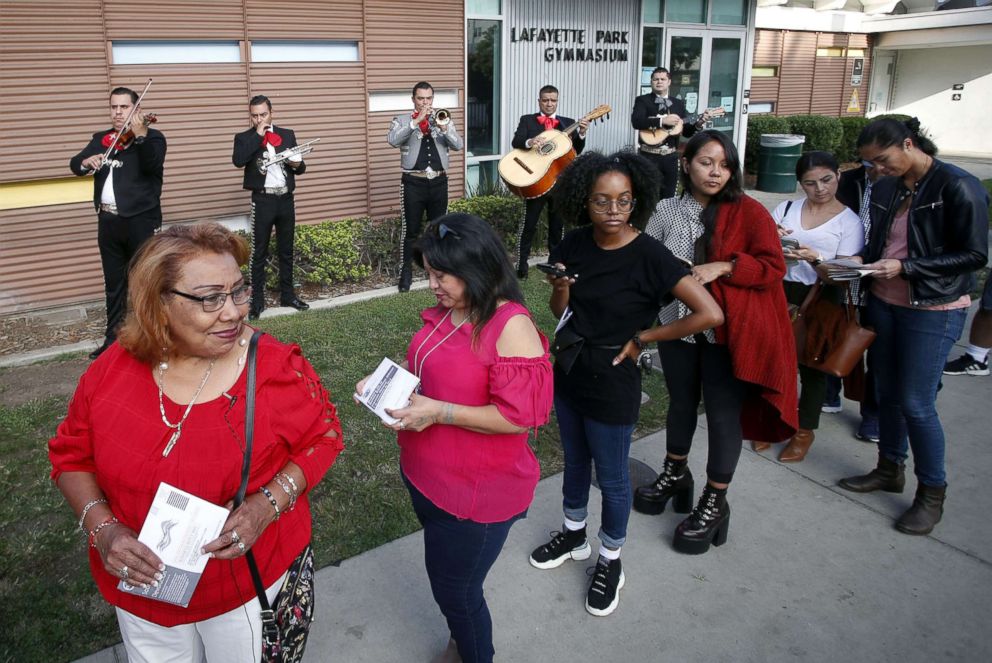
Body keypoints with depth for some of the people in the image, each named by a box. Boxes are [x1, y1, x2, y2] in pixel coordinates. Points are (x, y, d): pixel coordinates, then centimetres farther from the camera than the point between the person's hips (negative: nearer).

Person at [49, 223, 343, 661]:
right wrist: (102, 529, -14)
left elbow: (323, 438, -9)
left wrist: (268, 504, -23)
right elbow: (71, 455, 1)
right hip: (142, 588, 3)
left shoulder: (277, 369, -21)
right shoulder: (112, 369, -12)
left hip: (251, 583, -2)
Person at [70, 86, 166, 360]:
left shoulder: (152, 137, -1)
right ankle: (114, 338, 22)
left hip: (141, 221, -5)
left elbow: (152, 166, -20)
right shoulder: (101, 139, 14)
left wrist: (140, 136, -36)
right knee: (114, 285, 13)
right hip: (109, 221, 5)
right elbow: (75, 164, 5)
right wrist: (86, 161, -18)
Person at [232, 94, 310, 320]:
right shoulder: (245, 138, 0)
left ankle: (287, 295, 23)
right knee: (259, 252, 0)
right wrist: (257, 135, -17)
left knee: (286, 250, 12)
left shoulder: (287, 135, 9)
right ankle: (257, 301, 5)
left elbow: (300, 167, 13)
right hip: (262, 200, -3)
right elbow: (238, 161, -20)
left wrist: (297, 164, -11)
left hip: (286, 198, 4)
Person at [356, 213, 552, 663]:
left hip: (475, 492, -8)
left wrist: (439, 412, -28)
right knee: (443, 574, 27)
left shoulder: (512, 326, -24)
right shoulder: (447, 312, 0)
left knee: (456, 590, 11)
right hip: (425, 476, 8)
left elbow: (519, 415, -26)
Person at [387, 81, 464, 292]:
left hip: (439, 182, 3)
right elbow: (393, 140, -17)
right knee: (411, 230, -1)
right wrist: (417, 120, -21)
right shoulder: (402, 120, 4)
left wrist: (443, 127, -20)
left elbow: (458, 145, -3)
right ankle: (406, 272, 7)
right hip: (413, 182, -3)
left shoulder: (443, 120, 11)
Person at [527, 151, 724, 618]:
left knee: (611, 477, 12)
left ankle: (610, 562, 35)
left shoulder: (648, 256, -22)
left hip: (611, 385, -5)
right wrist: (560, 290, -17)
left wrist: (643, 338, -17)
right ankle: (573, 535, 47)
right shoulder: (574, 245, -5)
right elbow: (560, 312, 6)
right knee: (574, 461, 24)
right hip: (568, 372, 6)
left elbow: (710, 314, -25)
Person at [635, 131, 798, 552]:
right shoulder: (666, 211, 0)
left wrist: (723, 267, -21)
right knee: (681, 403, 21)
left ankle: (715, 503, 21)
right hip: (677, 325, 4)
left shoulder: (749, 212, -8)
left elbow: (774, 267, -10)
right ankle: (675, 474, 44)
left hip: (728, 331, -3)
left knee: (723, 413, 4)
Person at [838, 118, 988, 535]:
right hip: (884, 304, 6)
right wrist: (859, 262, -4)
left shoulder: (958, 187, -14)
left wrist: (904, 267, -21)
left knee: (916, 404, -3)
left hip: (933, 311, -6)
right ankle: (890, 470, 34)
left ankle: (932, 494, 15)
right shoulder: (885, 189, 6)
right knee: (887, 394, 15)